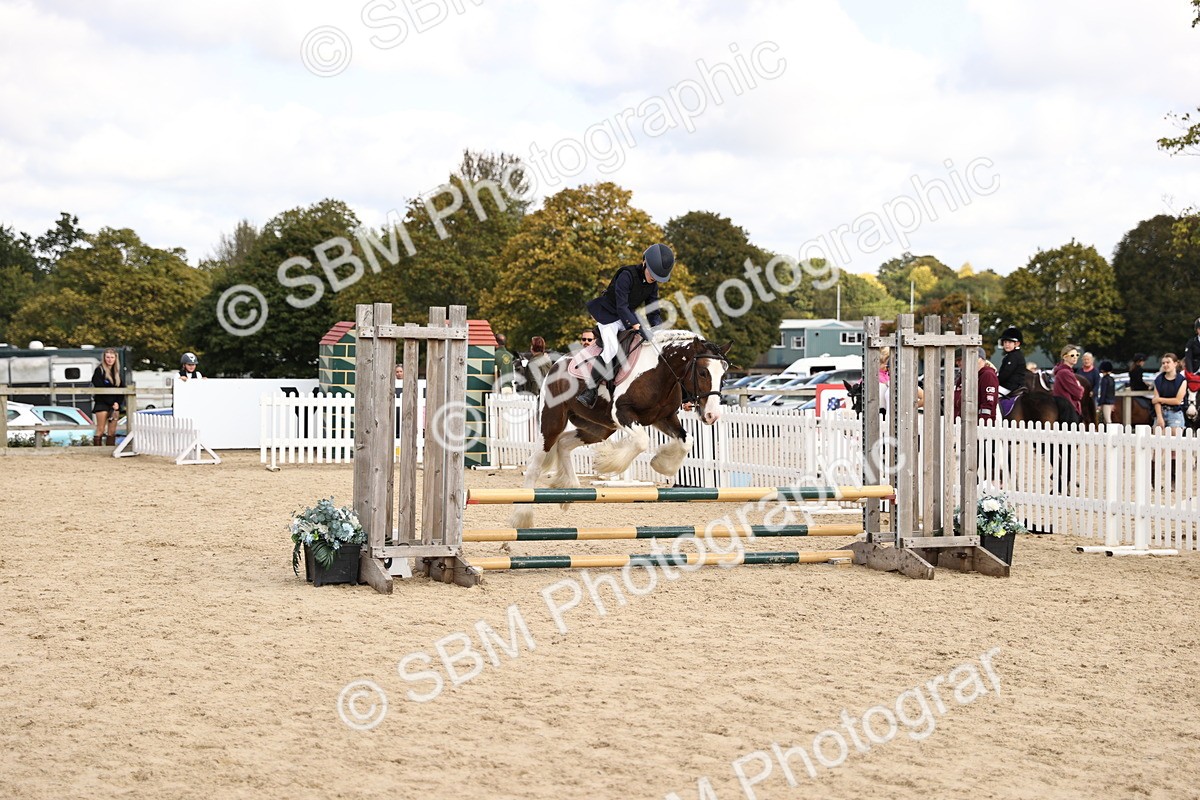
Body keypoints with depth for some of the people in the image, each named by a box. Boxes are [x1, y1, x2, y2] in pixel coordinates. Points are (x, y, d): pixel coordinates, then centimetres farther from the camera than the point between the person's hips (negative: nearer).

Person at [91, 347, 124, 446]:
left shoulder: (117, 371, 13)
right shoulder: (99, 371, -4)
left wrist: (117, 403, -5)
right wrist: (112, 403, -11)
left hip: (115, 405, 5)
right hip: (102, 404, -5)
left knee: (112, 431, 4)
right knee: (100, 430, -8)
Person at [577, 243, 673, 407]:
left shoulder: (653, 285, -2)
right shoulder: (627, 275, -25)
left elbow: (653, 311, 3)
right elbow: (621, 306, -30)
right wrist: (638, 327, -38)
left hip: (627, 317, 8)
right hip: (608, 314, -8)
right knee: (611, 348, -28)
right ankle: (590, 389, -22)